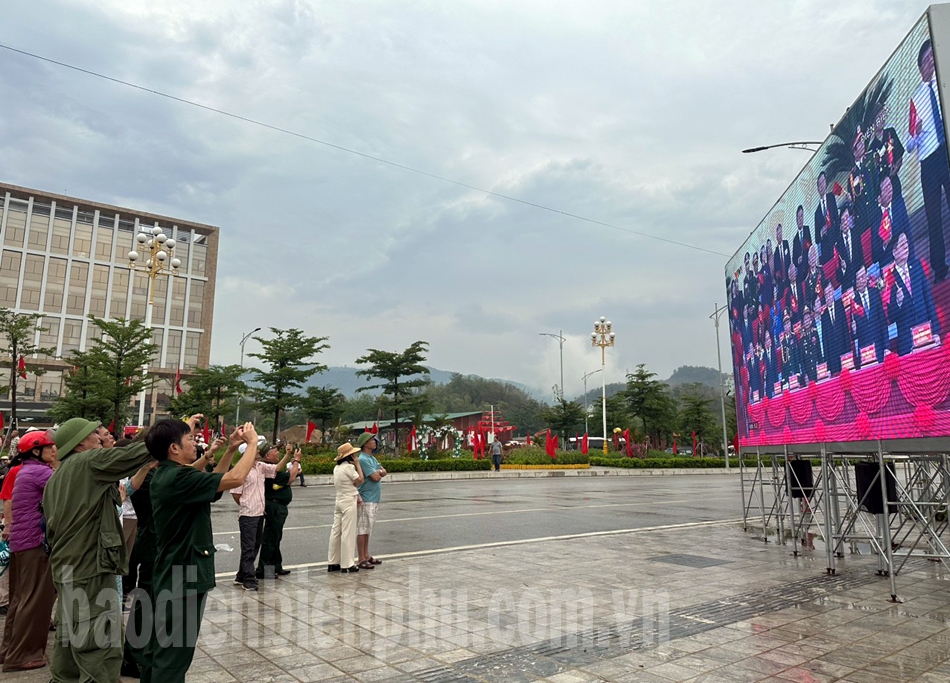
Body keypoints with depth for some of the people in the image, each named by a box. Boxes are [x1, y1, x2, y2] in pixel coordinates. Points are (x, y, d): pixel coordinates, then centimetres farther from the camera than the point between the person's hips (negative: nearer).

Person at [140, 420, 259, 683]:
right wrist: (252, 443, -14)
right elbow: (235, 479, -27)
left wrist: (231, 449, 9)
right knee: (173, 656, -1)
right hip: (185, 578, -10)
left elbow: (212, 481, 16)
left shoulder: (164, 476, 8)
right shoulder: (178, 478, -23)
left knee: (158, 648, 20)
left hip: (168, 575, 10)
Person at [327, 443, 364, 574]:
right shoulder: (349, 467, -16)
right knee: (348, 533, -3)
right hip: (349, 502, -9)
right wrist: (357, 464, -4)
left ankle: (332, 563, 18)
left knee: (336, 532, 12)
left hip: (339, 501, 9)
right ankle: (347, 565, 1)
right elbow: (360, 480, -8)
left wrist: (355, 496, 10)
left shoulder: (336, 468, 11)